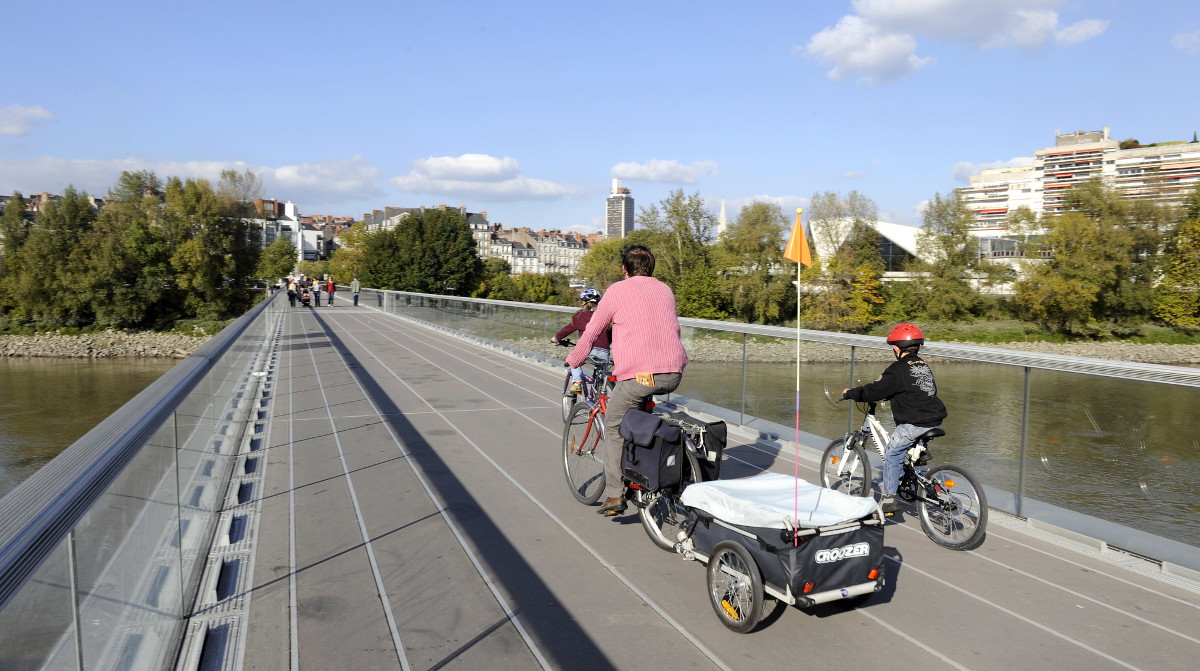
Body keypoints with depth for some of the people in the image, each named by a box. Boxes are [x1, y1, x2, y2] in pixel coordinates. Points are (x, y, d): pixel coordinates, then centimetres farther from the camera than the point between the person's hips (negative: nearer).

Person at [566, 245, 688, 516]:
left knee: (613, 428, 12)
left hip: (638, 375, -5)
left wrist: (572, 361, 25)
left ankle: (614, 496, 7)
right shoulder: (666, 290, 18)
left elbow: (592, 332, 9)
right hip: (674, 375, 5)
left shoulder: (617, 291, 5)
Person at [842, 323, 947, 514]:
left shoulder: (898, 369, -11)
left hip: (914, 423, -9)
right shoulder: (924, 366, 15)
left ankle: (889, 497, 3)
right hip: (934, 419, 9)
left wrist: (850, 393, 1)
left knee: (892, 454, 2)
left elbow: (876, 391, -13)